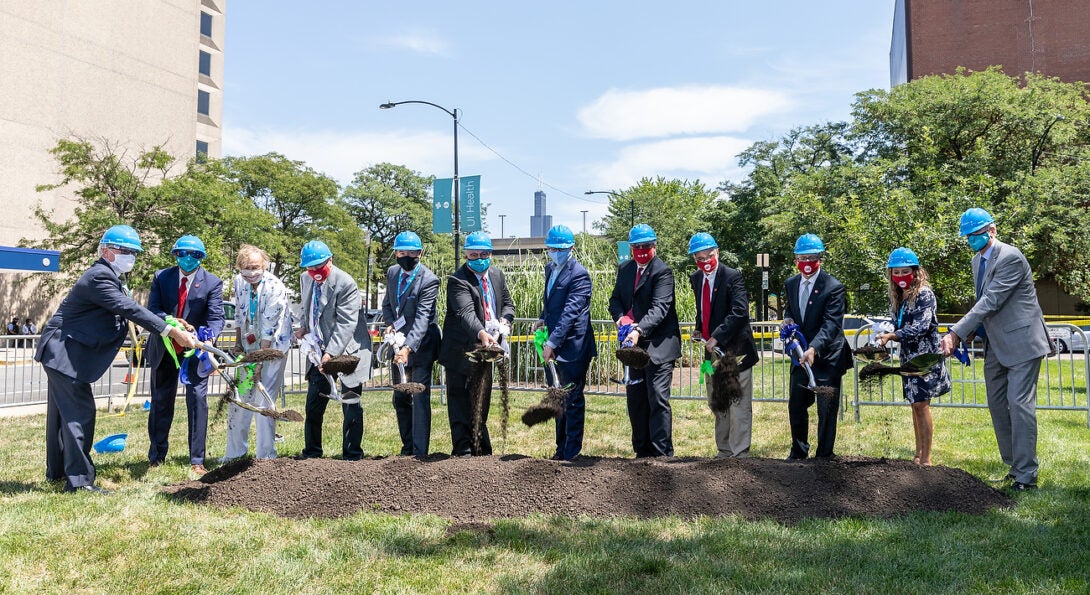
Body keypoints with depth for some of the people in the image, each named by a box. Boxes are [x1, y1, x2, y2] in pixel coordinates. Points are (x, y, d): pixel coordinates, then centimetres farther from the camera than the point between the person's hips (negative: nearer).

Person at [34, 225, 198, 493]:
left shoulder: (111, 277, 11)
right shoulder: (99, 276, -22)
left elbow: (128, 309, 8)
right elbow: (130, 309, -31)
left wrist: (171, 325, -4)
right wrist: (171, 332, -34)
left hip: (63, 351, 11)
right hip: (64, 352, -11)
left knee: (62, 411, 19)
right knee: (80, 410, -10)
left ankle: (56, 471, 33)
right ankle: (79, 479, -6)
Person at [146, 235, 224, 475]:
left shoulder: (212, 283, -9)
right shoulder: (161, 277, -2)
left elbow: (216, 318, -16)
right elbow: (153, 309, -10)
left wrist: (209, 336, -37)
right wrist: (171, 322, -30)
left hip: (196, 348, -2)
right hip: (164, 348, 3)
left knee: (198, 399, -9)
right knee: (161, 401, 12)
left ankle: (197, 461, -3)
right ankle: (156, 457, 27)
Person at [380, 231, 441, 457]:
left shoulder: (429, 280, -19)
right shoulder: (392, 273, 4)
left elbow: (422, 318, -27)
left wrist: (408, 347, -38)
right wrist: (390, 324, -6)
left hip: (420, 345, -7)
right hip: (398, 343, 7)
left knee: (420, 398, -8)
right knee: (400, 399, 14)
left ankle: (420, 451, -3)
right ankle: (407, 446, 28)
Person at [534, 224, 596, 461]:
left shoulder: (579, 275, -16)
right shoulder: (550, 268, 11)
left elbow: (569, 312, -23)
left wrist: (552, 343, -26)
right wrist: (543, 319, 5)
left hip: (573, 346, -9)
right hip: (555, 346, 9)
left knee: (573, 400, 0)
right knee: (560, 399, 17)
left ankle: (572, 453, 10)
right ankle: (561, 449, 29)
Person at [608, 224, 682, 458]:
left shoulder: (662, 271, -10)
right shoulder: (625, 269, 12)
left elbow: (659, 307, -21)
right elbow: (615, 298, 12)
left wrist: (639, 330, -35)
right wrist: (620, 316, -11)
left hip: (658, 345, -7)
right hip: (634, 345, 7)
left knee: (658, 399, -9)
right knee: (635, 399, 12)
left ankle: (663, 453, -3)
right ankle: (642, 451, 23)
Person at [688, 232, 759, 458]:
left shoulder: (732, 277, -13)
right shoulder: (695, 279, 9)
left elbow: (740, 312, -23)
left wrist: (716, 337, -26)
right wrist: (699, 330, 7)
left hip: (735, 349, -8)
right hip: (712, 349, 8)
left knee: (738, 404, -4)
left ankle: (740, 453, 2)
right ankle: (723, 450, 27)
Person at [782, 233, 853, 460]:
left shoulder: (833, 287, -15)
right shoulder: (791, 284, 5)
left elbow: (831, 324, -25)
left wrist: (814, 348, -39)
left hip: (827, 358, -6)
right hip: (801, 355, 6)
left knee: (827, 411, 3)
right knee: (796, 406, 14)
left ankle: (824, 456, 16)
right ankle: (798, 452, 32)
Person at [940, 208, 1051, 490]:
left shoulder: (1010, 257, -18)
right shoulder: (978, 260, 10)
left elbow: (991, 301, -24)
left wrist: (956, 334, -26)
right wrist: (971, 331, 0)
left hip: (1021, 342, -9)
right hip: (996, 345, 9)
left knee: (1019, 404, -10)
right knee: (997, 405, 12)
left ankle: (1025, 476, -5)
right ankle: (1013, 465, 23)